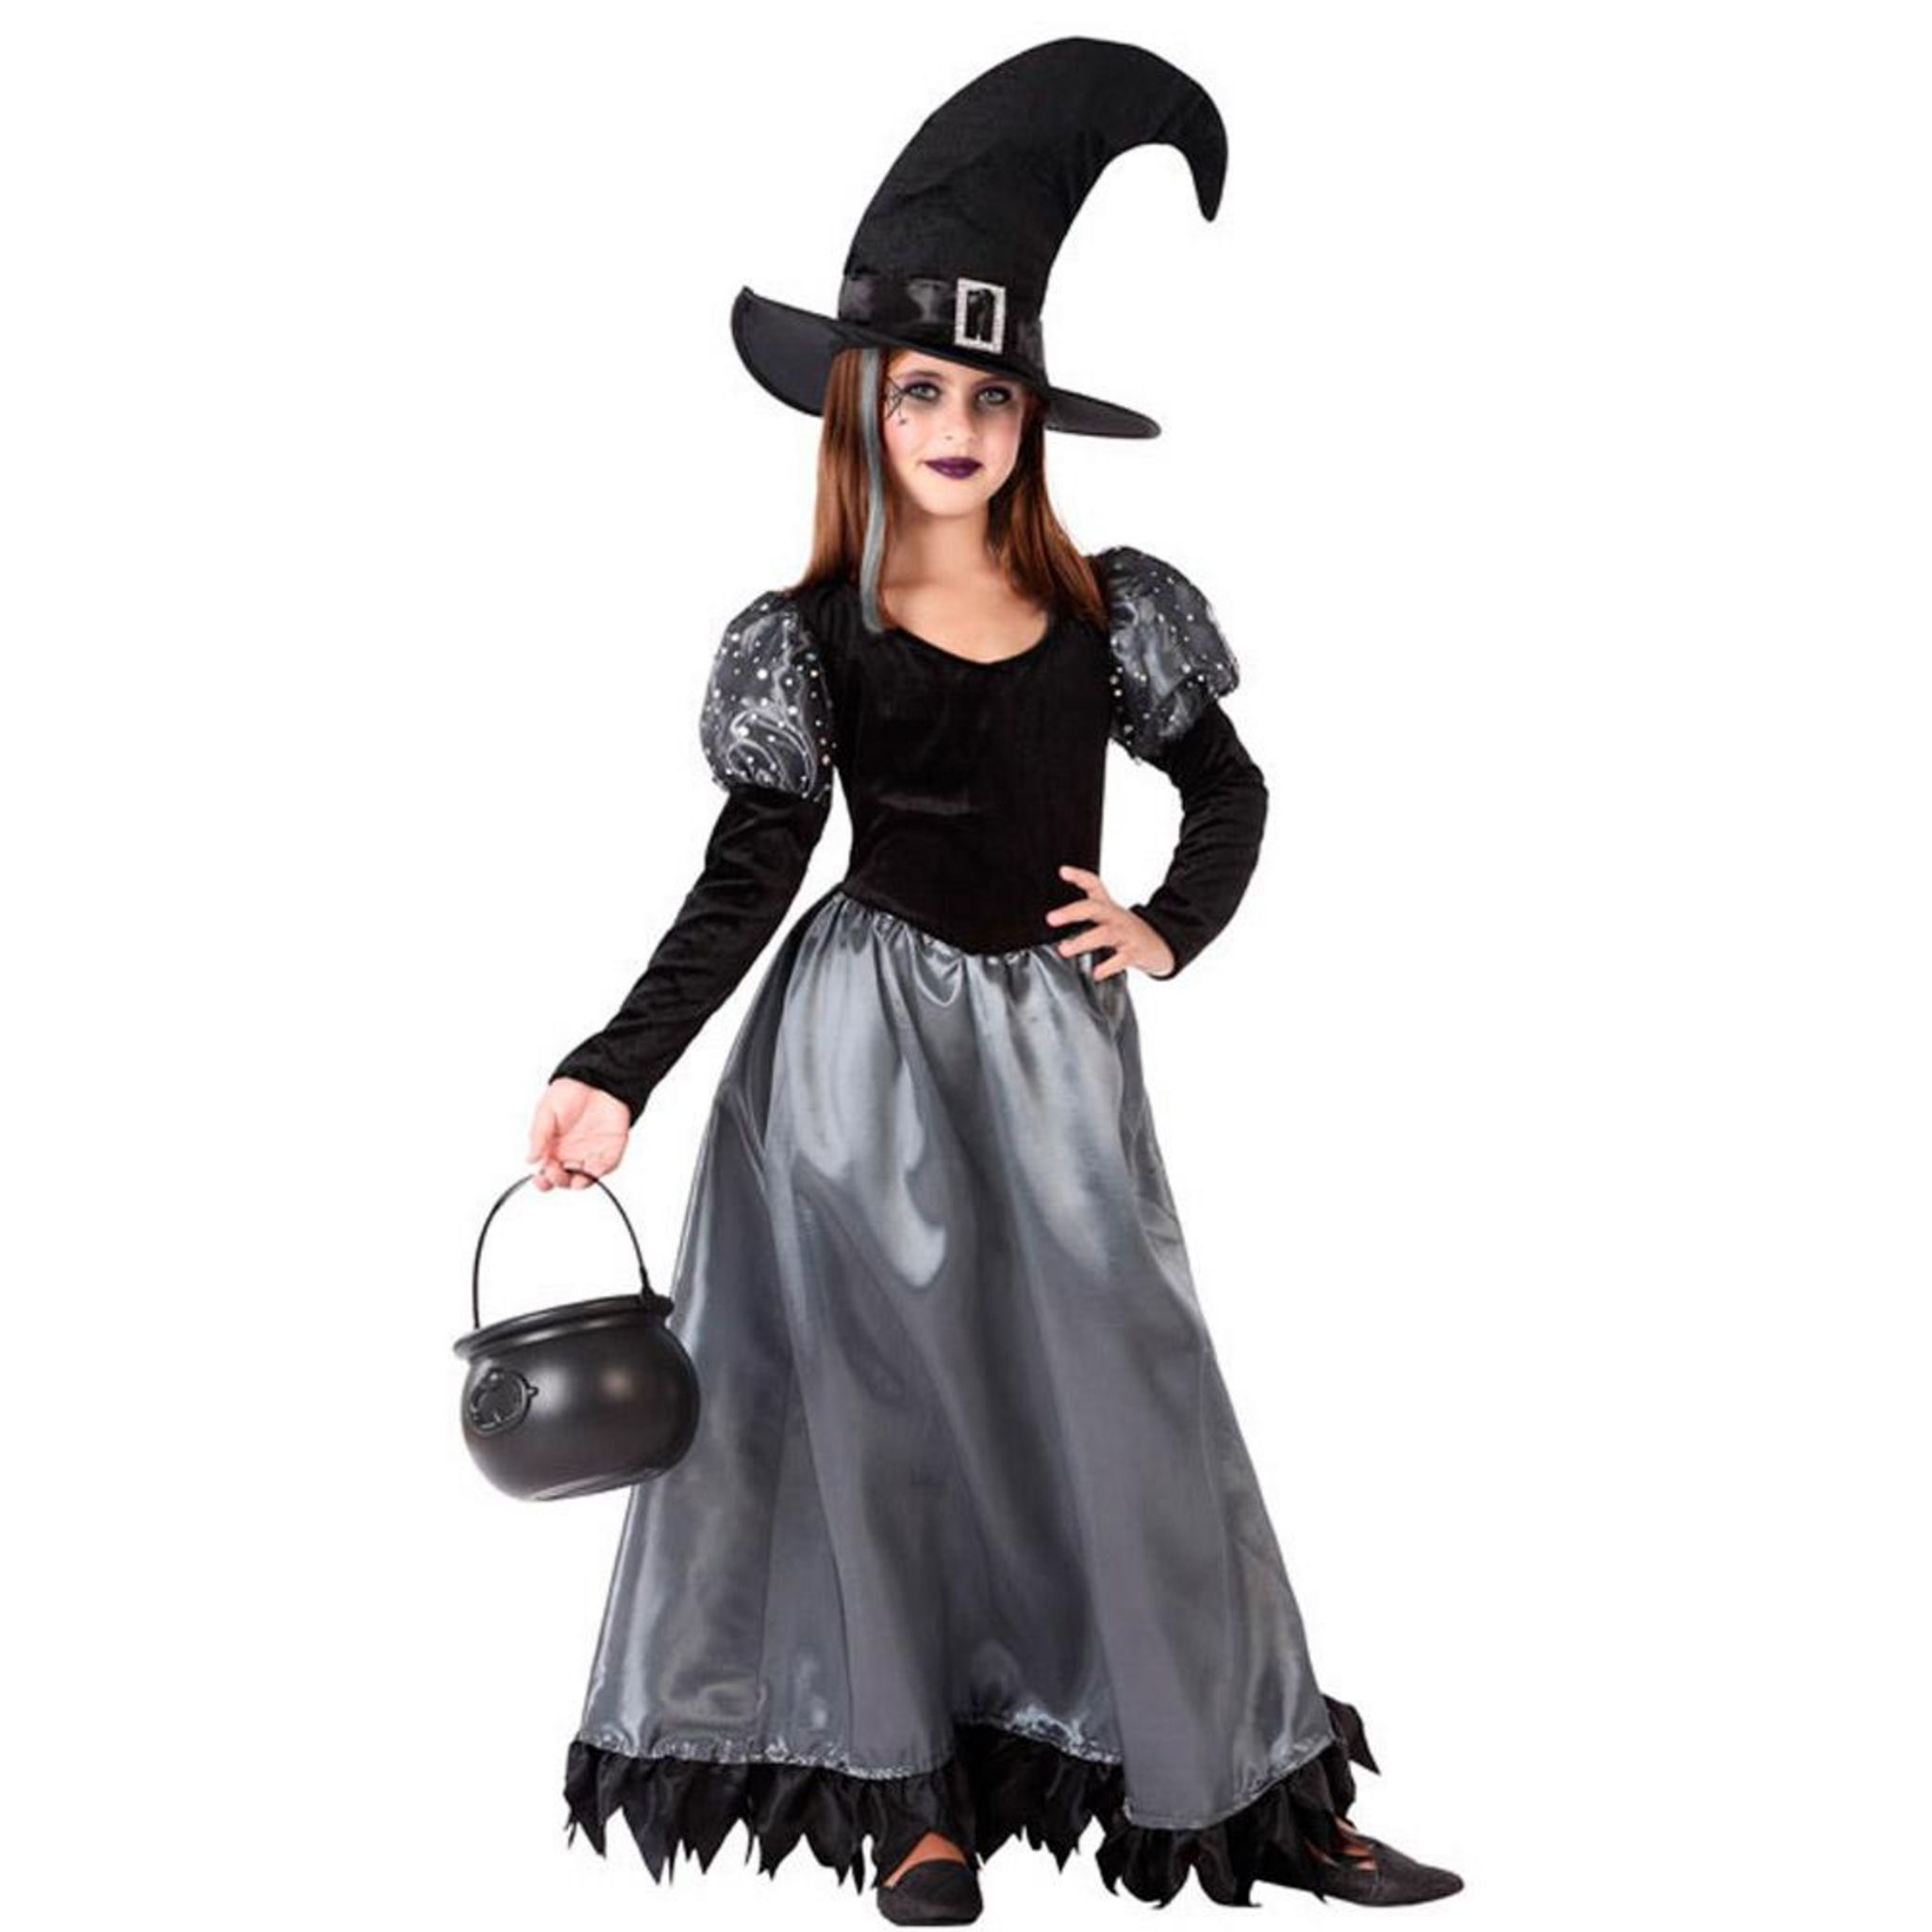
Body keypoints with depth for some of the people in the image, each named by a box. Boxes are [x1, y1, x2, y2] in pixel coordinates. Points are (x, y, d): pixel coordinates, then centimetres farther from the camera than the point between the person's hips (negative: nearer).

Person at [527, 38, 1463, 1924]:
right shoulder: (808, 640, -4)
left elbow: (1231, 793, 16)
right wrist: (616, 1073, -14)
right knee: (883, 1396, 4)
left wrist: (1171, 928, 1)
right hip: (864, 1053, -2)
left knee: (1121, 1387, 5)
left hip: (1058, 1042, 2)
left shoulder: (1111, 614, 3)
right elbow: (747, 880, -6)